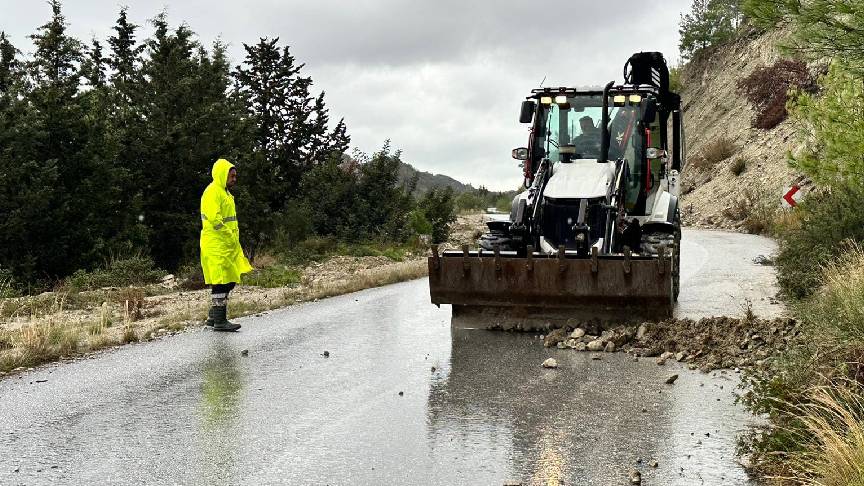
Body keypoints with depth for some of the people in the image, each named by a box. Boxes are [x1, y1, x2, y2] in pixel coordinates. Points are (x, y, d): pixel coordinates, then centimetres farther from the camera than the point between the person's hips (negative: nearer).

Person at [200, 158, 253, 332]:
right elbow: (214, 218, -22)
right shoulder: (212, 192, -12)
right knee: (220, 282, -8)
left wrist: (234, 236, 14)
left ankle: (213, 316, 21)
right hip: (216, 246, -10)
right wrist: (229, 235, -17)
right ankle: (219, 321, -3)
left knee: (229, 281, 12)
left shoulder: (226, 193, 20)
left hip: (229, 246, 10)